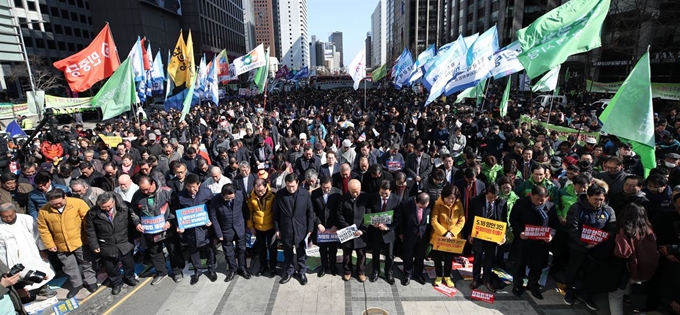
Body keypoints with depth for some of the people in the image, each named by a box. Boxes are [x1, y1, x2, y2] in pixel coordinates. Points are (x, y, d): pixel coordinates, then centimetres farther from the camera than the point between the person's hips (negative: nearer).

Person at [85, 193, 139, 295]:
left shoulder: (124, 207, -18)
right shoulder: (93, 213, -16)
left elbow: (132, 219, -1)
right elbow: (90, 230, -4)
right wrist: (94, 245, -3)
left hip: (124, 243, 0)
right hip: (107, 246, 0)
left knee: (128, 263, 19)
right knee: (111, 267, 18)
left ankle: (129, 278, 46)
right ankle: (116, 283, 41)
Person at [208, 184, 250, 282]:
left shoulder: (240, 194, -21)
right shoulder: (215, 200, -25)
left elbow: (245, 210, -5)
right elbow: (214, 218, -13)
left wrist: (246, 224, 3)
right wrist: (219, 233, -11)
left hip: (240, 227, 1)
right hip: (226, 230, -1)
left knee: (241, 249, 17)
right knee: (228, 252, 15)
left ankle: (242, 268, 38)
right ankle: (233, 269, 38)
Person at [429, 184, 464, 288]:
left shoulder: (459, 205, -8)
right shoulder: (438, 204, -16)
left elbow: (461, 221, -7)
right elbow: (434, 221, -18)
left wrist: (451, 233, -17)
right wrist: (444, 233, -24)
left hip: (453, 237, 2)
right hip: (438, 236, -2)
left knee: (449, 258, 16)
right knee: (437, 257, 11)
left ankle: (447, 276, 36)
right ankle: (439, 276, 32)